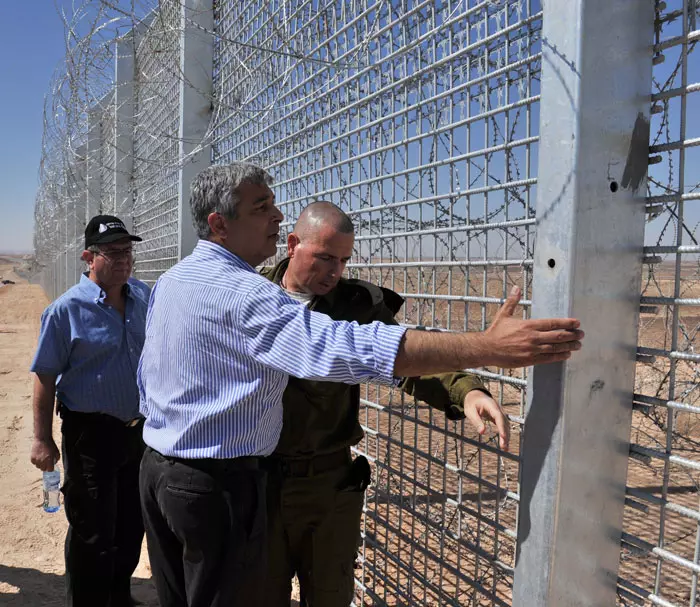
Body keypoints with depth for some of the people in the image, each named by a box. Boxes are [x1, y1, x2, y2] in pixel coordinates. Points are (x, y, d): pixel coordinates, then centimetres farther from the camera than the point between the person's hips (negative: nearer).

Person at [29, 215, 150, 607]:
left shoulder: (145, 296, 1)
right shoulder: (67, 309, -13)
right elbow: (46, 376, -10)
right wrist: (43, 439, -10)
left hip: (140, 428, 5)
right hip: (92, 433, -5)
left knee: (132, 524, 19)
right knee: (94, 533, 7)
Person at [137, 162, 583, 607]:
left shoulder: (170, 280, 6)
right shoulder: (240, 292, -24)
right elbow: (345, 348, -37)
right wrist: (490, 347, -40)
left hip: (157, 466, 9)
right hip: (219, 482, -9)